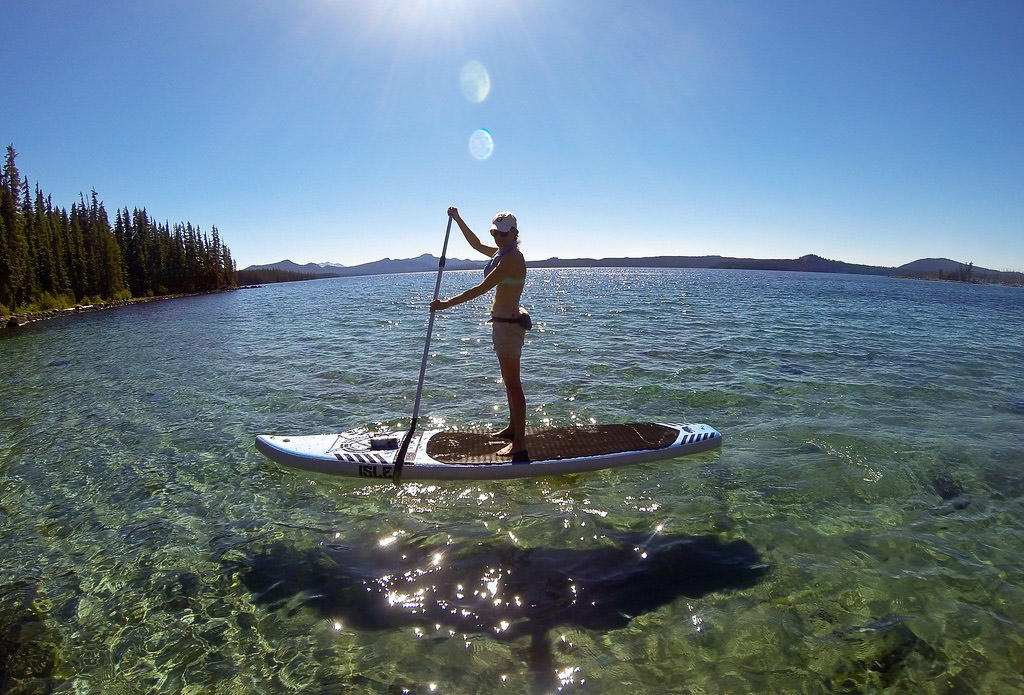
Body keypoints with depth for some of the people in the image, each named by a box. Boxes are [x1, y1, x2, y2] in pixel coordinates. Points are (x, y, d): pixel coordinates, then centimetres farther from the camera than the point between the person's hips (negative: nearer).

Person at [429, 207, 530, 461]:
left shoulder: (512, 258, -18)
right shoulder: (502, 253, 12)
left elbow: (481, 289, -23)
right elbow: (476, 244, 29)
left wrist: (447, 304, -21)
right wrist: (458, 219, 26)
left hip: (509, 324, -10)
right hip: (503, 322, 10)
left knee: (513, 384, -6)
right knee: (510, 381, 20)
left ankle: (519, 443, 1)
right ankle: (513, 428, 34)